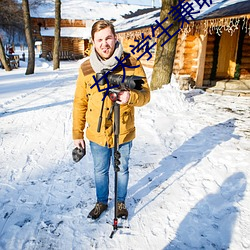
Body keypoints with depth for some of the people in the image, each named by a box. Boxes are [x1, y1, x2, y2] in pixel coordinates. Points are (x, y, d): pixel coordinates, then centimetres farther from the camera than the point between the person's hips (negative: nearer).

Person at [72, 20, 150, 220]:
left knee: (122, 170, 19)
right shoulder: (86, 68, -6)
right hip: (97, 134, 2)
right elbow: (80, 103, 0)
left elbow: (145, 95, -9)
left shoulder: (132, 64, -11)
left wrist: (131, 96, -32)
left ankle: (121, 202, 45)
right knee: (100, 171, 20)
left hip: (123, 133, -1)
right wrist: (77, 133, 2)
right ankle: (101, 202, 46)